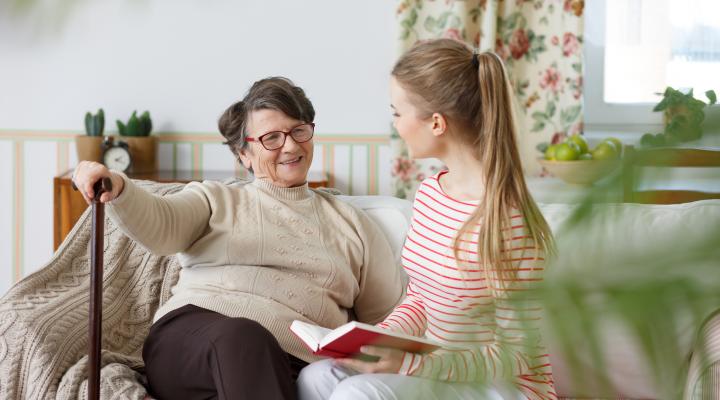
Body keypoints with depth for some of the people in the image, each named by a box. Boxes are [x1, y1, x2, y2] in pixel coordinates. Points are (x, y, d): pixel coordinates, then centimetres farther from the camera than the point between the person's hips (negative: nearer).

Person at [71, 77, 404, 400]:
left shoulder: (350, 223, 24)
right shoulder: (215, 199, 21)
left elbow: (391, 319, 22)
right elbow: (159, 226, -1)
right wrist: (118, 190, -23)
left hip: (288, 365, 0)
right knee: (241, 337, -37)